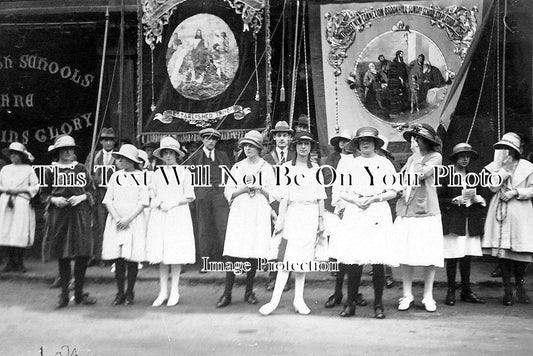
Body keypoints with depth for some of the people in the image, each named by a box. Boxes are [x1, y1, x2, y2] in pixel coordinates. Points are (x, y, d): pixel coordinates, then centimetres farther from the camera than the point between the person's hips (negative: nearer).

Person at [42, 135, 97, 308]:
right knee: (62, 256, 3)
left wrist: (82, 197, -9)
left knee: (83, 254, -2)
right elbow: (44, 194, 9)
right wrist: (53, 199, -10)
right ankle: (64, 294, 14)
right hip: (59, 216, -1)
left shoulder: (81, 169, 9)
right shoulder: (51, 171, 6)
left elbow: (91, 191, 10)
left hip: (80, 215, 1)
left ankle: (79, 293, 11)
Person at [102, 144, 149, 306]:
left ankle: (130, 292, 10)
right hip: (116, 222, 2)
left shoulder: (141, 176, 1)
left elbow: (143, 202, -4)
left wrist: (128, 219, -11)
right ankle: (120, 292, 10)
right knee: (118, 259, 0)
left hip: (135, 221, -2)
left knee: (132, 258, -2)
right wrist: (117, 218, -8)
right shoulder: (115, 176, 10)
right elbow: (108, 200, 6)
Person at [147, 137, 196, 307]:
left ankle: (174, 292, 6)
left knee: (176, 254, -3)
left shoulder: (184, 172, 3)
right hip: (159, 216, 3)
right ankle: (163, 291, 9)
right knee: (161, 254, 1)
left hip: (178, 215, -3)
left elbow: (189, 197, 1)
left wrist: (173, 203, -10)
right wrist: (158, 203, -6)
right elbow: (152, 196, 15)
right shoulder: (157, 173, 13)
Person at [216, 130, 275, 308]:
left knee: (254, 254, -1)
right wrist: (243, 189, -7)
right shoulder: (237, 167, 14)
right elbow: (228, 192, 10)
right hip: (239, 213, 1)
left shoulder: (267, 168, 9)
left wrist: (259, 188, -10)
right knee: (232, 253, -8)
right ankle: (227, 294, -4)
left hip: (259, 214, -1)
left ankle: (249, 292, 12)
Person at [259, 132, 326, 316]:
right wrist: (280, 220, -7)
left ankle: (299, 299, 12)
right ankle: (275, 299, -8)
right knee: (290, 257, -11)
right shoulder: (287, 167, 4)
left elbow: (320, 197, 12)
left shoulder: (315, 168, 11)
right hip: (293, 213, -2)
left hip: (311, 215, 2)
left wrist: (321, 219, 7)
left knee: (303, 258, 4)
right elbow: (284, 197, -1)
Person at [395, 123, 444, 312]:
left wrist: (417, 154, -6)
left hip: (427, 213, -4)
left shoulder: (435, 157, 0)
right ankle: (407, 295, 14)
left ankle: (428, 296, 12)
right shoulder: (411, 158, 17)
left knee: (429, 255, 0)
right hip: (405, 212, 5)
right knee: (406, 255, 4)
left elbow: (420, 175, -14)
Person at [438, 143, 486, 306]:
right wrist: (456, 200, -14)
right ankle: (451, 291, 6)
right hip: (452, 222, -5)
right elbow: (439, 199, -3)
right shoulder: (446, 176, 0)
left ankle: (467, 292, 15)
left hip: (470, 223, 5)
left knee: (467, 257, 7)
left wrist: (476, 198, 1)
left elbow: (481, 199, 24)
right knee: (452, 258, -4)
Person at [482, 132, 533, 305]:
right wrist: (502, 166, -10)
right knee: (502, 250, -1)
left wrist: (515, 192, -12)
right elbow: (494, 187, -7)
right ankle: (507, 289, 8)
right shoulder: (495, 166, 7)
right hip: (500, 213, 1)